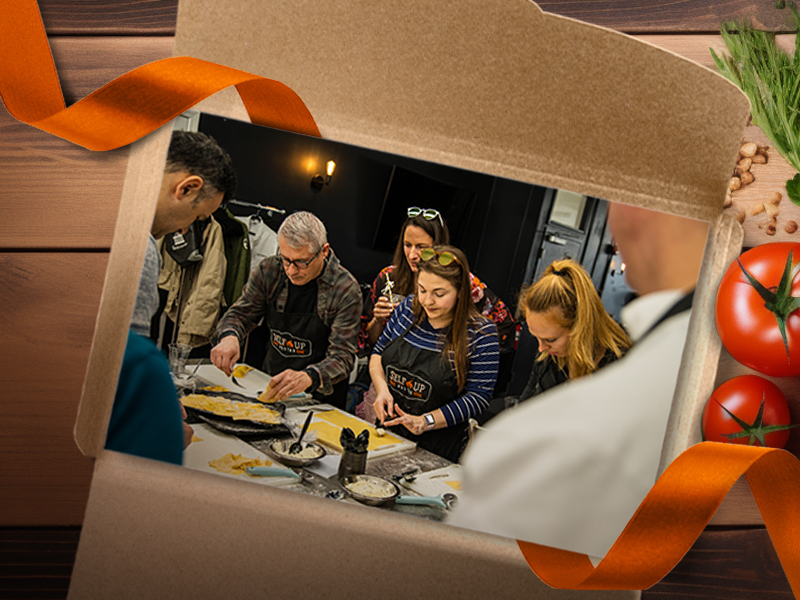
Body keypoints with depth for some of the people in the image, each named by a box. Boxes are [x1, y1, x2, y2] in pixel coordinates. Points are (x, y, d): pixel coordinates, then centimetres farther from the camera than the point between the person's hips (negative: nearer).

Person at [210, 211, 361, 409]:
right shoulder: (270, 269, -3)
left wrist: (308, 378, -39)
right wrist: (229, 337, -19)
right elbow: (240, 313, 6)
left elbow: (342, 356, -18)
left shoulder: (346, 290, -15)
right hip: (268, 382, 5)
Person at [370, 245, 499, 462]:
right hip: (386, 430, 4)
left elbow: (477, 397, -10)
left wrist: (426, 422, -18)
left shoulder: (480, 332, -11)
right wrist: (382, 389, -5)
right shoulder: (408, 307, 3)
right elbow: (378, 353, 14)